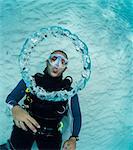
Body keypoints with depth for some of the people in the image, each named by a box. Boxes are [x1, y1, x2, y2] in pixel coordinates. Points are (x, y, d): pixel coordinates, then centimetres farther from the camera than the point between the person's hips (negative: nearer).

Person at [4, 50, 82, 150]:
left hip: (51, 133, 0)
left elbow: (77, 116, 6)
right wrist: (15, 108, -27)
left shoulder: (69, 90, 3)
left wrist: (73, 139, -8)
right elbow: (11, 98, -4)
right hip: (25, 126, 0)